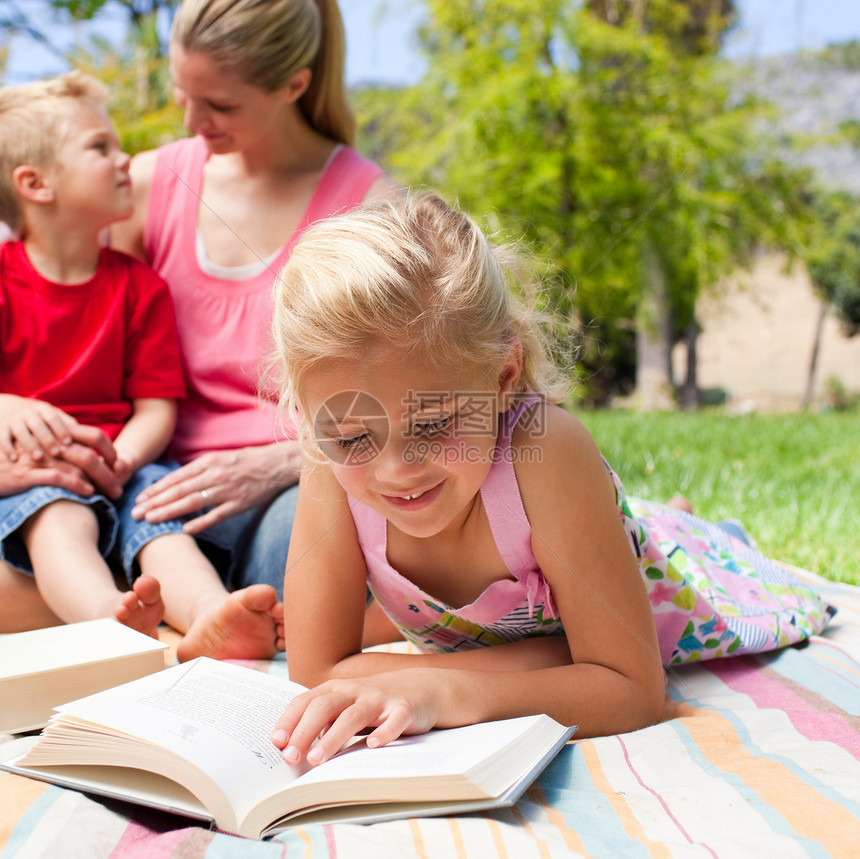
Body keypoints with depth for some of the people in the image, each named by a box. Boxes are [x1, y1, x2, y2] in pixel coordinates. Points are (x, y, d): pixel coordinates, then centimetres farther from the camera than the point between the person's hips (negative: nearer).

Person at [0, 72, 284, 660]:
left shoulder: (140, 286, 11)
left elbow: (157, 407, 3)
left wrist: (119, 457, -17)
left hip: (118, 463, 2)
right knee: (59, 517, -33)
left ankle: (210, 618, -56)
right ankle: (113, 620, -62)